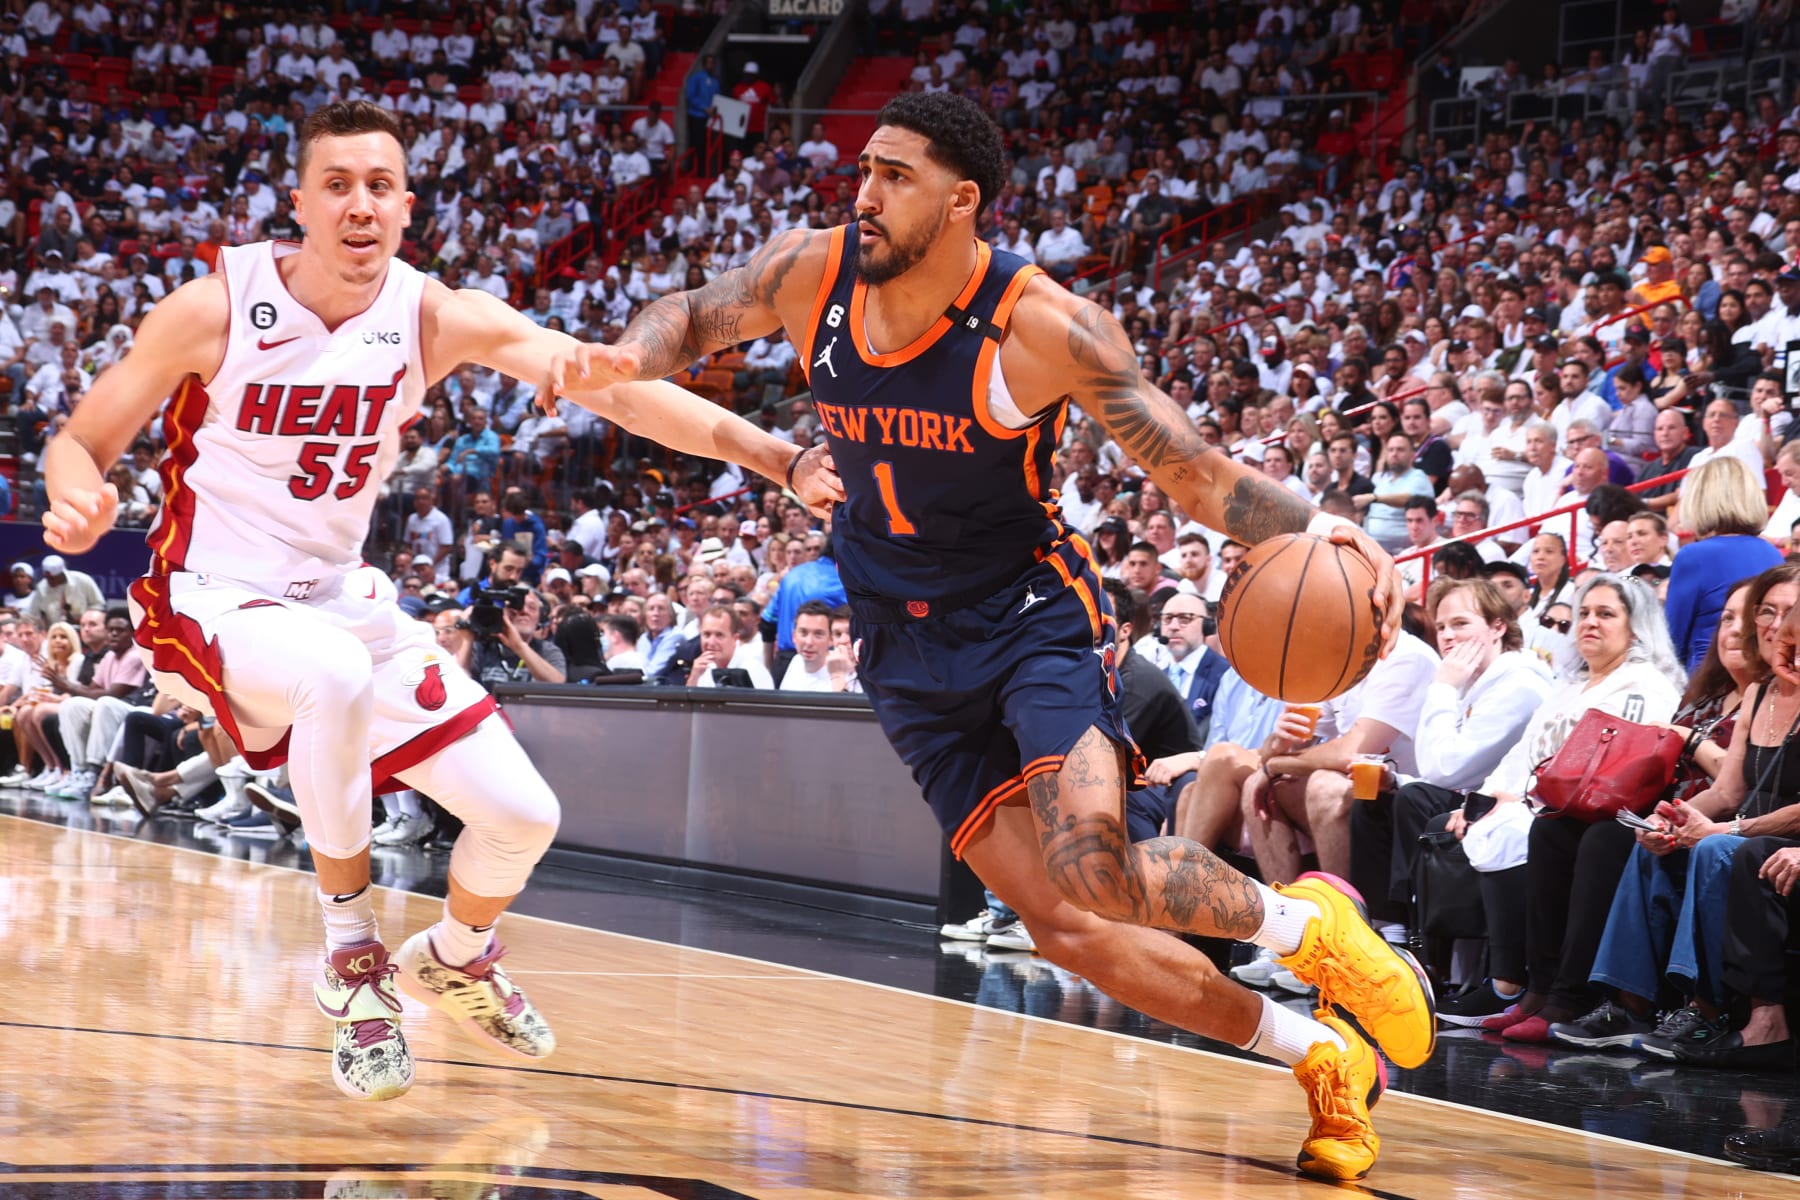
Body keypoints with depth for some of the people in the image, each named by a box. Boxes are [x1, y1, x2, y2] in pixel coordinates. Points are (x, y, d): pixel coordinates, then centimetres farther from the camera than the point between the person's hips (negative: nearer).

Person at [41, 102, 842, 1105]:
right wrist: (79, 502, -32)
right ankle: (354, 958, -19)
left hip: (345, 599, 5)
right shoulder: (216, 308, -15)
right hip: (216, 606, -5)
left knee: (523, 814, -1)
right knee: (336, 676, -40)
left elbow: (617, 388, -14)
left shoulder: (436, 316, -7)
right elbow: (84, 440, -7)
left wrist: (780, 459, -24)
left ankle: (457, 959, 35)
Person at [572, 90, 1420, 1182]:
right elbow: (695, 320, 10)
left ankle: (1305, 923, 4)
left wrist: (1320, 529, -37)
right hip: (909, 646, 4)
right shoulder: (813, 271, -9)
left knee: (1093, 871, -28)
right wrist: (634, 356, -15)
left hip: (1033, 611, -4)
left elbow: (1202, 477, -17)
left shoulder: (1045, 327, -20)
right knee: (1064, 926, -4)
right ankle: (1321, 1058, 14)